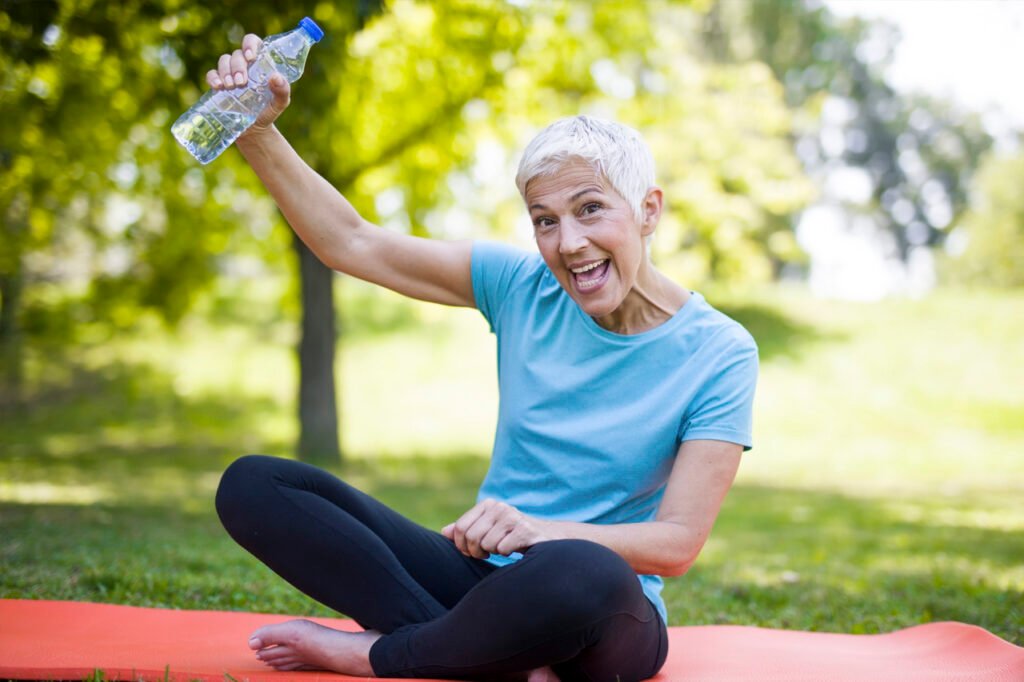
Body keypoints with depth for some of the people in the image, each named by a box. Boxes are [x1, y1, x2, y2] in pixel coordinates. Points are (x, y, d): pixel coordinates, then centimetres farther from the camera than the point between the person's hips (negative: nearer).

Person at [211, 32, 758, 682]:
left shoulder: (719, 354, -9)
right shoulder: (523, 286, 1)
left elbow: (677, 542, -15)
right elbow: (351, 243, 0)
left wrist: (539, 530, -31)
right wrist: (257, 132, -13)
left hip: (605, 620, -4)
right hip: (482, 577, 5)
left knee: (585, 571, -43)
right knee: (252, 485, -13)